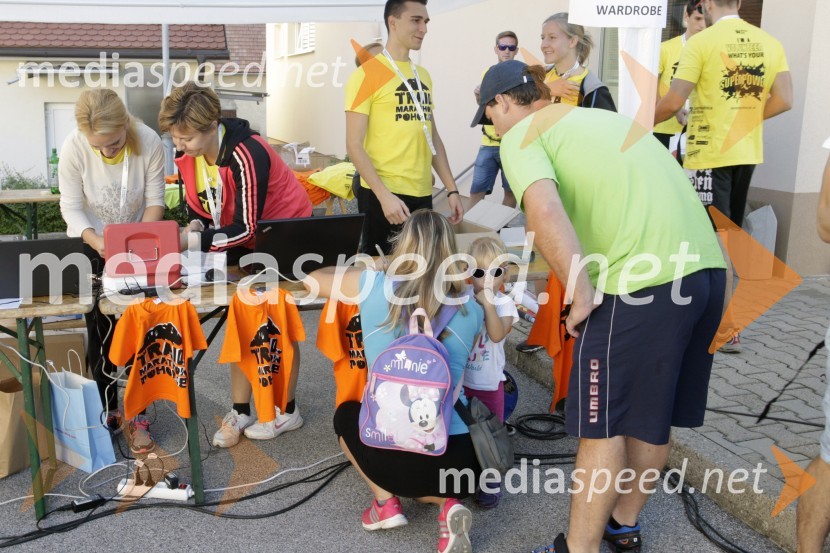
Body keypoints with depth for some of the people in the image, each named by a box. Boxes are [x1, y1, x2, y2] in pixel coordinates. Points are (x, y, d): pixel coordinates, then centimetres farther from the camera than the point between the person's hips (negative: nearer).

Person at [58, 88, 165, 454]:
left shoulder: (149, 143, -23)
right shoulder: (73, 148, -22)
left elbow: (155, 201, -13)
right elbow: (71, 208, -15)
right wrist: (98, 242, -32)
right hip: (89, 246, 0)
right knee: (100, 329, 3)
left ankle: (137, 414, 11)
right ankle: (106, 409, 21)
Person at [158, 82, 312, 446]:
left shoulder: (245, 155, -33)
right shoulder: (186, 156, -10)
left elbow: (247, 228, -32)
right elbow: (198, 209, 3)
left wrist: (193, 241, -34)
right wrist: (193, 229, -18)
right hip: (244, 245, 7)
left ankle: (287, 412, 19)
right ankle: (239, 412, 18)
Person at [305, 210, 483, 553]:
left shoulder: (374, 287, -3)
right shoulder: (471, 310, 3)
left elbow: (312, 279, 14)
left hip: (391, 456, -2)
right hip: (459, 459, 2)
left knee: (346, 413, 32)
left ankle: (385, 502, 17)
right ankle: (448, 503, 6)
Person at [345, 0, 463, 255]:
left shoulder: (423, 75, 13)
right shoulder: (366, 75, -7)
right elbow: (354, 145, -10)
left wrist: (452, 189, 13)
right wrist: (384, 195, -19)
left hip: (422, 194, 6)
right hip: (383, 195, -6)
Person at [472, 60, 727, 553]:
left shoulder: (522, 135, 1)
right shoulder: (599, 116, 27)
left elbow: (545, 212, -18)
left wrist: (582, 296, -11)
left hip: (645, 279, -8)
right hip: (706, 266, 9)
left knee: (603, 424, 5)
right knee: (654, 414, 20)